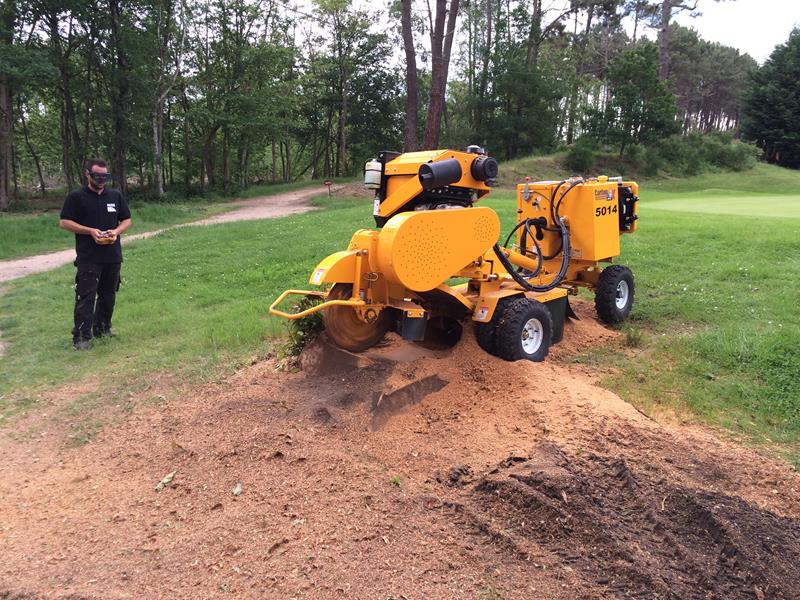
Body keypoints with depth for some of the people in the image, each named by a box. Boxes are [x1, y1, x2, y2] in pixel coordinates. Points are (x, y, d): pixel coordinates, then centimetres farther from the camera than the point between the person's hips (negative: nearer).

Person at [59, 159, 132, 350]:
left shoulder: (115, 195, 10)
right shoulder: (76, 196, -2)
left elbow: (127, 220, 14)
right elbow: (64, 222, -4)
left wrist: (116, 231, -8)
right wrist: (90, 231, -16)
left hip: (113, 256, 5)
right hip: (88, 257, -5)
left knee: (108, 294, 14)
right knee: (85, 296, -7)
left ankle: (102, 327, 29)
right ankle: (81, 336, -3)